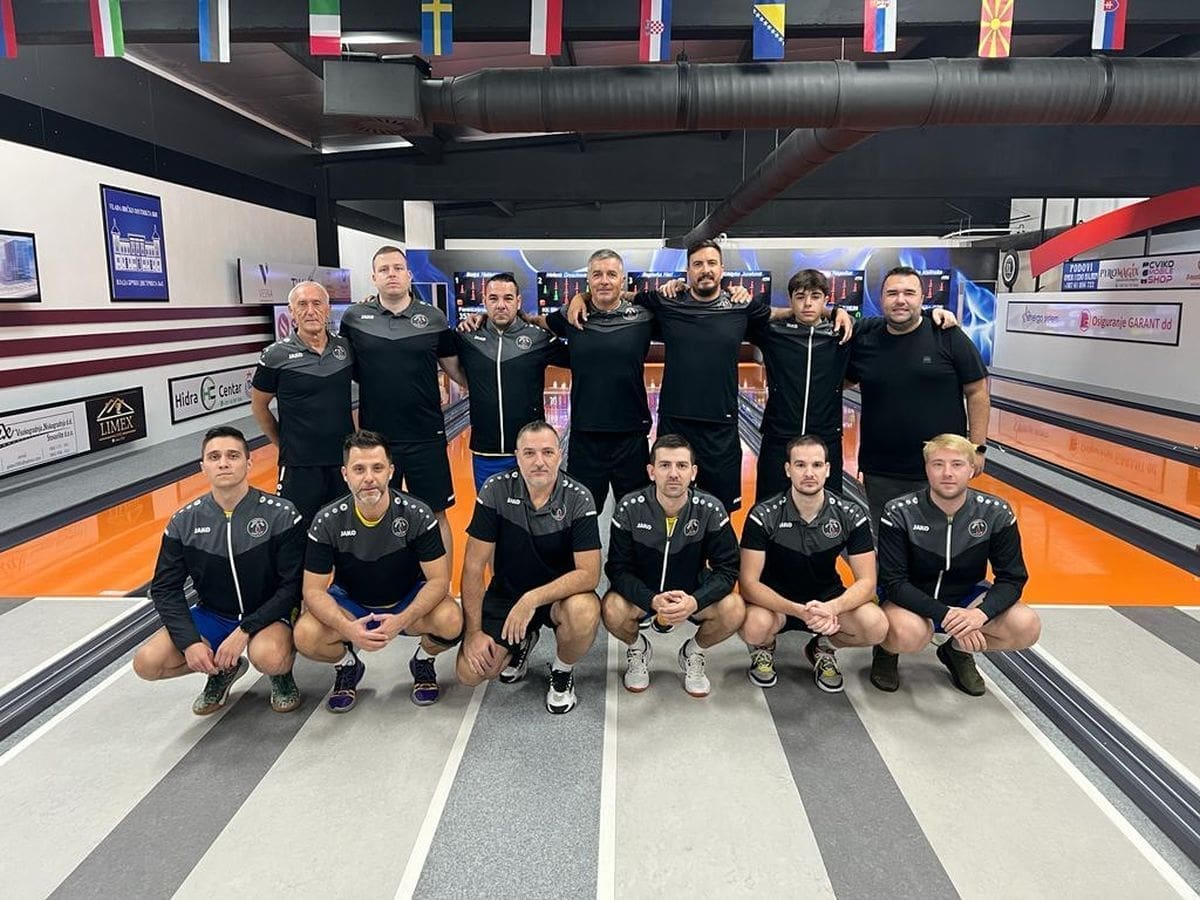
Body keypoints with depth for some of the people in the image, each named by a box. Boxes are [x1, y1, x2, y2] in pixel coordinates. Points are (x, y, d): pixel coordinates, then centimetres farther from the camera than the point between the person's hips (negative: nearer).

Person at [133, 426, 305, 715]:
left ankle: (282, 673, 4)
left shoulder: (281, 515, -17)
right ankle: (223, 669, 13)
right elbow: (165, 589, -1)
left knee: (269, 657, -35)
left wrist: (243, 631, -23)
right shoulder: (184, 522, -6)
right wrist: (189, 642, -14)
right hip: (212, 614, 4)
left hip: (268, 615, -4)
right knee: (147, 662, -15)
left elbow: (293, 585, -15)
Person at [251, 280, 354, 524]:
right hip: (300, 466, -3)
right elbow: (259, 405, 4)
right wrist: (284, 444, 6)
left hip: (345, 459, 3)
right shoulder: (277, 355, -6)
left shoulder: (345, 348, 2)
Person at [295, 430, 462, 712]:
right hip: (350, 606, 1)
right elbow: (314, 590, -15)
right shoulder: (327, 522, -17)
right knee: (305, 636, -28)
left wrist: (402, 620, -36)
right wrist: (347, 628, -34)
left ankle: (423, 661, 6)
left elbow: (438, 580, -19)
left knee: (451, 621, -31)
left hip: (408, 602, -1)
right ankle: (347, 665, 9)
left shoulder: (417, 515, -20)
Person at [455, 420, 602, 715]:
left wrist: (533, 599, -34)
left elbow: (589, 573, -23)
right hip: (506, 592, 1)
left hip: (560, 593, -1)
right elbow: (474, 565, -12)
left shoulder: (577, 498, -19)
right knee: (470, 672, -14)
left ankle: (562, 671, 0)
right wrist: (473, 632, -13)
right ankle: (522, 643, 20)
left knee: (584, 612, -34)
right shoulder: (495, 490, -16)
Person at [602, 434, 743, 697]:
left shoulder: (710, 510, -17)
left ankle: (694, 653, 8)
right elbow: (618, 568, -16)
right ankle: (637, 649, 7)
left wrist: (694, 601, -34)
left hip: (693, 594, 1)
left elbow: (727, 569, -15)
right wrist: (652, 601, -35)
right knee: (613, 610, -31)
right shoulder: (630, 509, -18)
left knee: (734, 610, -26)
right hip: (642, 593, -1)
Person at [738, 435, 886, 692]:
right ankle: (764, 649, 5)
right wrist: (799, 611, -37)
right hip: (775, 600, -2)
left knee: (876, 626, -26)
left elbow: (866, 582, -12)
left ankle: (822, 647, 8)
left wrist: (830, 608, -34)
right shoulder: (763, 516, -18)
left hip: (828, 598, 2)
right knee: (755, 628, -36)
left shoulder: (851, 515, -11)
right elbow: (749, 583, -21)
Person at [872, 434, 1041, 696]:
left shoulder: (996, 513, -12)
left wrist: (981, 613, -29)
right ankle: (886, 650, 3)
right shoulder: (899, 513, -21)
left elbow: (1012, 578, -9)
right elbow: (894, 582, -21)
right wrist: (945, 615, -34)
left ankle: (958, 651, 9)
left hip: (965, 597, 4)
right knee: (908, 634, -36)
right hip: (911, 600, -4)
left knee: (1027, 626, -20)